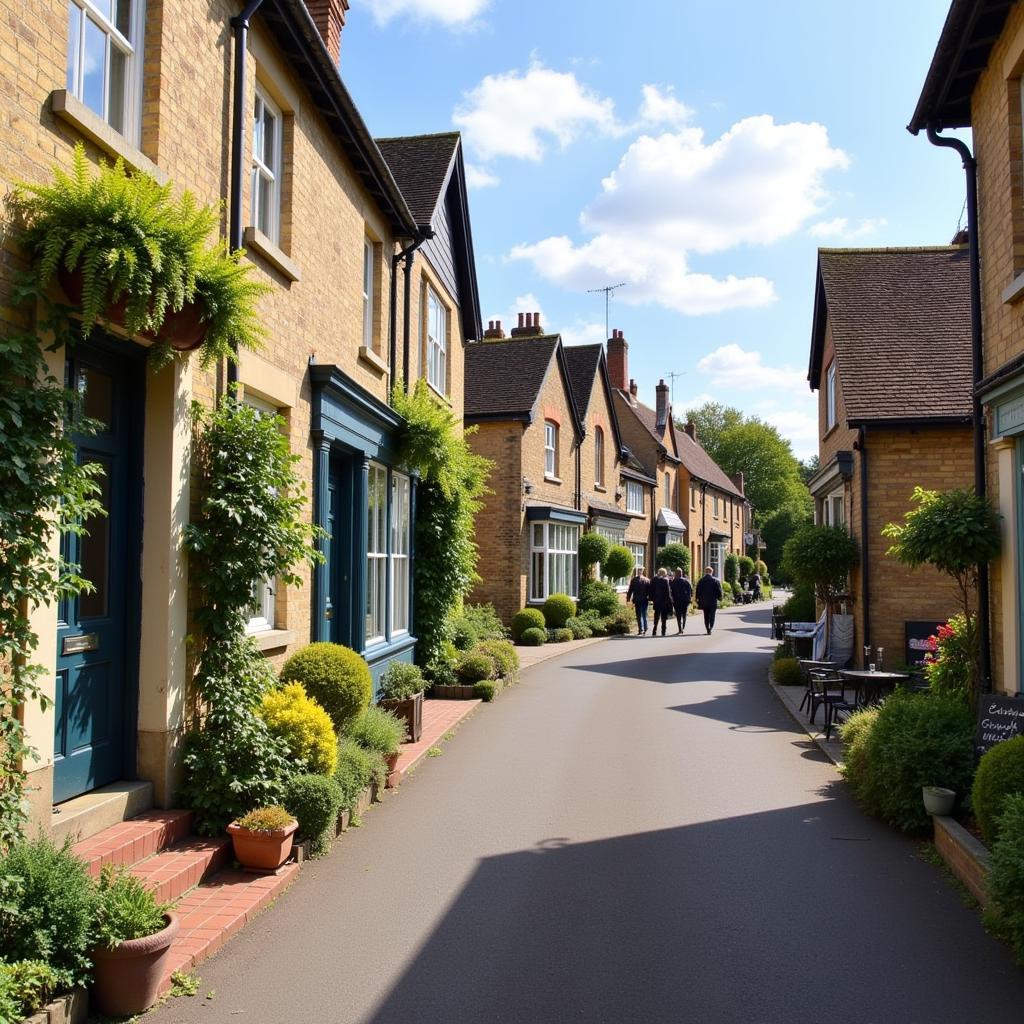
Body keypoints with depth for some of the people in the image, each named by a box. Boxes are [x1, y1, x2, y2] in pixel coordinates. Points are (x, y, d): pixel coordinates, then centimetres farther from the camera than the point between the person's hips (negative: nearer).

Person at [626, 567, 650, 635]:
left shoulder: (633, 580, -7)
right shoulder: (647, 580, 1)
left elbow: (630, 590, -4)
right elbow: (649, 591, 4)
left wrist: (628, 598, 4)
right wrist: (649, 598, 9)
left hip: (637, 600, -3)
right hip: (645, 600, 3)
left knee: (639, 616, 1)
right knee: (644, 615, 12)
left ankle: (641, 630, -5)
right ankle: (645, 630, 14)